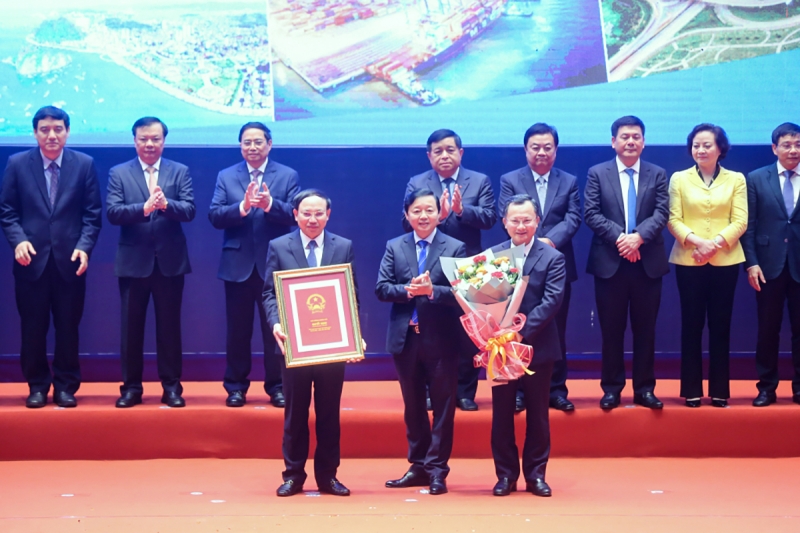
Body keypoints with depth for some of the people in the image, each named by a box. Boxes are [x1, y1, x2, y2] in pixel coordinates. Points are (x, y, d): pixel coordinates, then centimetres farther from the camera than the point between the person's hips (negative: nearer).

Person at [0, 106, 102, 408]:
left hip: (70, 260, 0)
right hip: (32, 259, 0)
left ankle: (66, 386, 16)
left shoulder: (84, 164, 3)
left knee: (68, 327, 6)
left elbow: (92, 213, 1)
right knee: (33, 328, 5)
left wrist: (84, 247, -12)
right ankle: (37, 386, 16)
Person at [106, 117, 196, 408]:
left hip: (170, 261, 0)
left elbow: (190, 210, -8)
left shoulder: (180, 172, 4)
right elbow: (112, 212, -10)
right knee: (131, 326, 5)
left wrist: (166, 204, -28)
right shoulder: (118, 173, 3)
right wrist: (144, 208, -26)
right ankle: (131, 386, 13)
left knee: (169, 325, 6)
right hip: (133, 261, 0)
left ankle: (171, 386, 13)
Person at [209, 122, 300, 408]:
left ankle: (277, 386, 13)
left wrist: (270, 204, -26)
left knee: (275, 328, 4)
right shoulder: (226, 176, 6)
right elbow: (215, 216, -5)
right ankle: (236, 386, 15)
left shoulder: (287, 175, 3)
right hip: (238, 265, 1)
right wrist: (242, 206, -21)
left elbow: (295, 214, -9)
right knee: (238, 329, 7)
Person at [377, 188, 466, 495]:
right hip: (405, 338, 3)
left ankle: (437, 470, 7)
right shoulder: (394, 248, 6)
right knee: (412, 406, 12)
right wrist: (408, 290, -19)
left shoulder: (455, 248, -3)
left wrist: (431, 291, -26)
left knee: (442, 407, 1)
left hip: (441, 339, -3)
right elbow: (381, 288, -2)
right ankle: (418, 467, 21)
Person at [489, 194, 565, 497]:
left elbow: (552, 301, -13)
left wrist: (523, 332, -22)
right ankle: (505, 474, 15)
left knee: (537, 414, 7)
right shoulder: (491, 255, 5)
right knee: (502, 414, 7)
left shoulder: (552, 258, -3)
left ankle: (535, 474, 15)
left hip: (538, 347, -2)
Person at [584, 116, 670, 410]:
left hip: (648, 262, 1)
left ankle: (644, 389, 12)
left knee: (645, 329, 5)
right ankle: (612, 388, 11)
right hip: (609, 262, -1)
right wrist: (619, 237, -17)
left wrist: (639, 236, -20)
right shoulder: (597, 173, 5)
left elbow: (661, 213, -4)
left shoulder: (657, 174, 8)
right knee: (611, 330, 4)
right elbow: (591, 214, -4)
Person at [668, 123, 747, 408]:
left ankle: (720, 390, 9)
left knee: (720, 325, 3)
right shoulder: (679, 179, 5)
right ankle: (692, 390, 7)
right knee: (692, 324, 1)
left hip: (725, 261, 0)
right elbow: (673, 220, -2)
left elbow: (740, 221, -1)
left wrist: (716, 242, -17)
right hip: (689, 261, 0)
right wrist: (696, 241, -18)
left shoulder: (736, 179, 6)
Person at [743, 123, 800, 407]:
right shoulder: (756, 179, 4)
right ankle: (766, 387, 14)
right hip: (769, 264, 0)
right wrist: (751, 263, -8)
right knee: (768, 329, 5)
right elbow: (748, 225, 1)